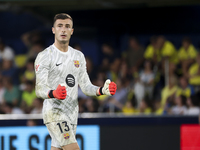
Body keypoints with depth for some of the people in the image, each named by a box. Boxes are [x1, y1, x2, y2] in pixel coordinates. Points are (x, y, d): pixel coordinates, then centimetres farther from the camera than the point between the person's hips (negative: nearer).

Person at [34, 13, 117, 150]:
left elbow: (86, 86, 13)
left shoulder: (79, 56, 14)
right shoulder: (44, 56, -7)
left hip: (72, 113, 7)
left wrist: (103, 90, -7)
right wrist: (54, 93, -37)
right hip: (54, 112, -6)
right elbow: (39, 89, -15)